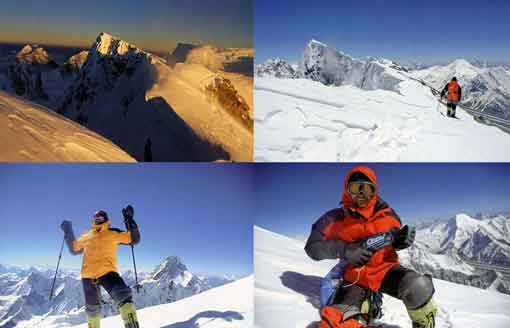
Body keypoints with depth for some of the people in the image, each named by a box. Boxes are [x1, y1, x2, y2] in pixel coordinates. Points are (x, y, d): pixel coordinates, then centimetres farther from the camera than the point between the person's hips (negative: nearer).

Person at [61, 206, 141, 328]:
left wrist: (129, 220, -7)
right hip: (88, 275, 4)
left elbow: (134, 239, 0)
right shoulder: (87, 236, 20)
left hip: (106, 272, -4)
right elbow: (74, 249, 31)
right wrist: (68, 233, 23)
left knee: (123, 295, -28)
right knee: (92, 307, 12)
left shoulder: (113, 234, 8)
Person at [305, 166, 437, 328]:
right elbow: (313, 247, -5)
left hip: (386, 269, 1)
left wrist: (402, 239, -9)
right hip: (356, 279, -1)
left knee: (418, 287, -32)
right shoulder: (336, 219, -6)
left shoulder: (388, 215, 1)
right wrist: (344, 250, -20)